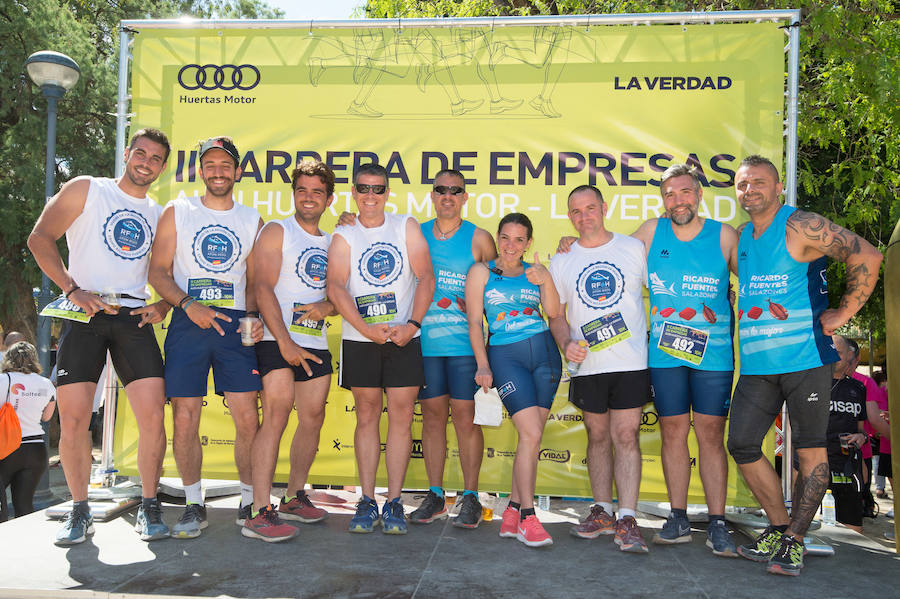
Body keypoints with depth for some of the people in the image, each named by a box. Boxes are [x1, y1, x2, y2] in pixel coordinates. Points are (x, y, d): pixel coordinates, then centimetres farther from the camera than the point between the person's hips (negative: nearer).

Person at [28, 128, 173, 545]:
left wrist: (163, 305, -2)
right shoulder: (86, 190, 8)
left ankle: (149, 507, 8)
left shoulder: (159, 215, 17)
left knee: (153, 414, -8)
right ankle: (79, 511, 15)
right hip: (83, 317, -2)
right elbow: (40, 238, 0)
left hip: (133, 317, 2)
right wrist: (73, 289, -10)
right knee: (72, 419, -3)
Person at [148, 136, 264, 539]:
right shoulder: (177, 212, 10)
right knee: (185, 419, -1)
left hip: (235, 325, 1)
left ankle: (250, 501, 12)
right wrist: (189, 304, -12)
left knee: (248, 419, -4)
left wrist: (253, 317, -3)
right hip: (188, 322, 0)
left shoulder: (252, 220, 14)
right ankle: (193, 505, 15)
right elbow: (158, 271, 4)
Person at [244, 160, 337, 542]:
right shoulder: (276, 232, 1)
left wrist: (326, 306, -7)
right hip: (277, 340, -6)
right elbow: (263, 289, -10)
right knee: (276, 414, -16)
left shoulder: (331, 243, 19)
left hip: (316, 343, 6)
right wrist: (285, 342, -19)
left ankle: (293, 498, 22)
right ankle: (260, 513, -15)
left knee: (313, 419, 7)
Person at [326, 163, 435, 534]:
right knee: (367, 416, 5)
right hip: (360, 340, 0)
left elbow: (425, 277, 1)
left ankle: (394, 503, 6)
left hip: (404, 338, 0)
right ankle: (367, 502, 12)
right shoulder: (343, 237, 6)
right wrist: (366, 328, -19)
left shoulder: (406, 227, 8)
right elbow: (335, 287, -7)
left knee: (401, 416, -1)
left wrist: (412, 325, -11)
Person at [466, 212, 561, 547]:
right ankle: (527, 517, -4)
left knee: (530, 436, 2)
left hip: (544, 352, 4)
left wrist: (546, 281, -13)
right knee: (531, 434, -14)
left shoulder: (536, 272, 15)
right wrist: (483, 365, -5)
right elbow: (474, 321, 3)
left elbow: (553, 313, 3)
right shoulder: (481, 272, 7)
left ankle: (512, 511, 13)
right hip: (505, 355, -4)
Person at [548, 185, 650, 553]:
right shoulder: (561, 261, 9)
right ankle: (602, 512, 23)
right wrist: (566, 344, -10)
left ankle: (627, 520, -1)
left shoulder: (633, 248, 5)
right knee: (597, 436, 11)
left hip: (631, 361, -2)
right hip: (587, 365, 2)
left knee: (626, 436, -6)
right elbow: (556, 314, 10)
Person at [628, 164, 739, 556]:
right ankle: (678, 520, 18)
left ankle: (717, 525, 10)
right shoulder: (650, 233, 3)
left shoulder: (725, 236, 0)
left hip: (714, 353, -1)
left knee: (711, 434, 1)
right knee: (673, 432, 6)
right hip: (664, 352, 1)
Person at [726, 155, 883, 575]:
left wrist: (842, 313, -10)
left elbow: (867, 257, -12)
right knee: (741, 445, 3)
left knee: (810, 450, 2)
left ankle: (794, 540, 13)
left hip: (804, 357, -7)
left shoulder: (801, 226, -7)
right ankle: (779, 527, 20)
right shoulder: (743, 237, 15)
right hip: (756, 363, 7)